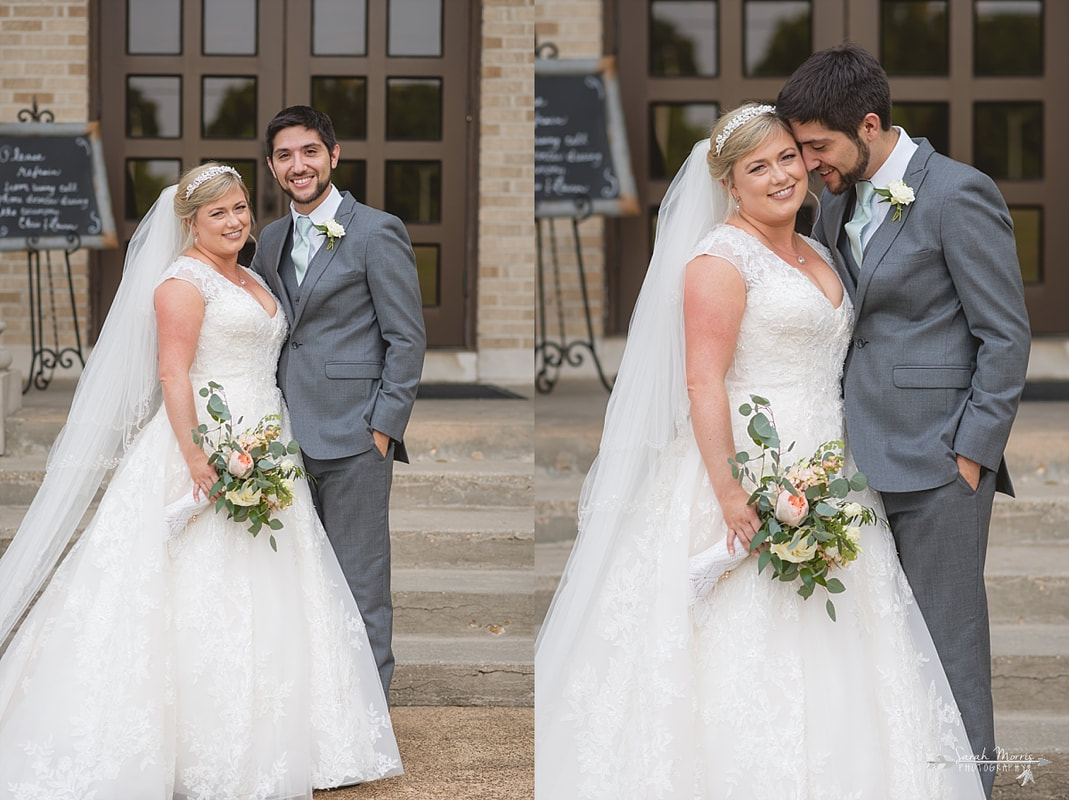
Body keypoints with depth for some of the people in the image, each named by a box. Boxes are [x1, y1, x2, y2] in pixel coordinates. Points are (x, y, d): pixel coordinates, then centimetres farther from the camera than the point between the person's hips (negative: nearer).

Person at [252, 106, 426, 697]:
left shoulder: (376, 232, -4)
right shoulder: (272, 240, 16)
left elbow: (407, 338, -6)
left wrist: (385, 428, -12)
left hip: (354, 439, -6)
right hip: (291, 438, 7)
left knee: (360, 588, -3)